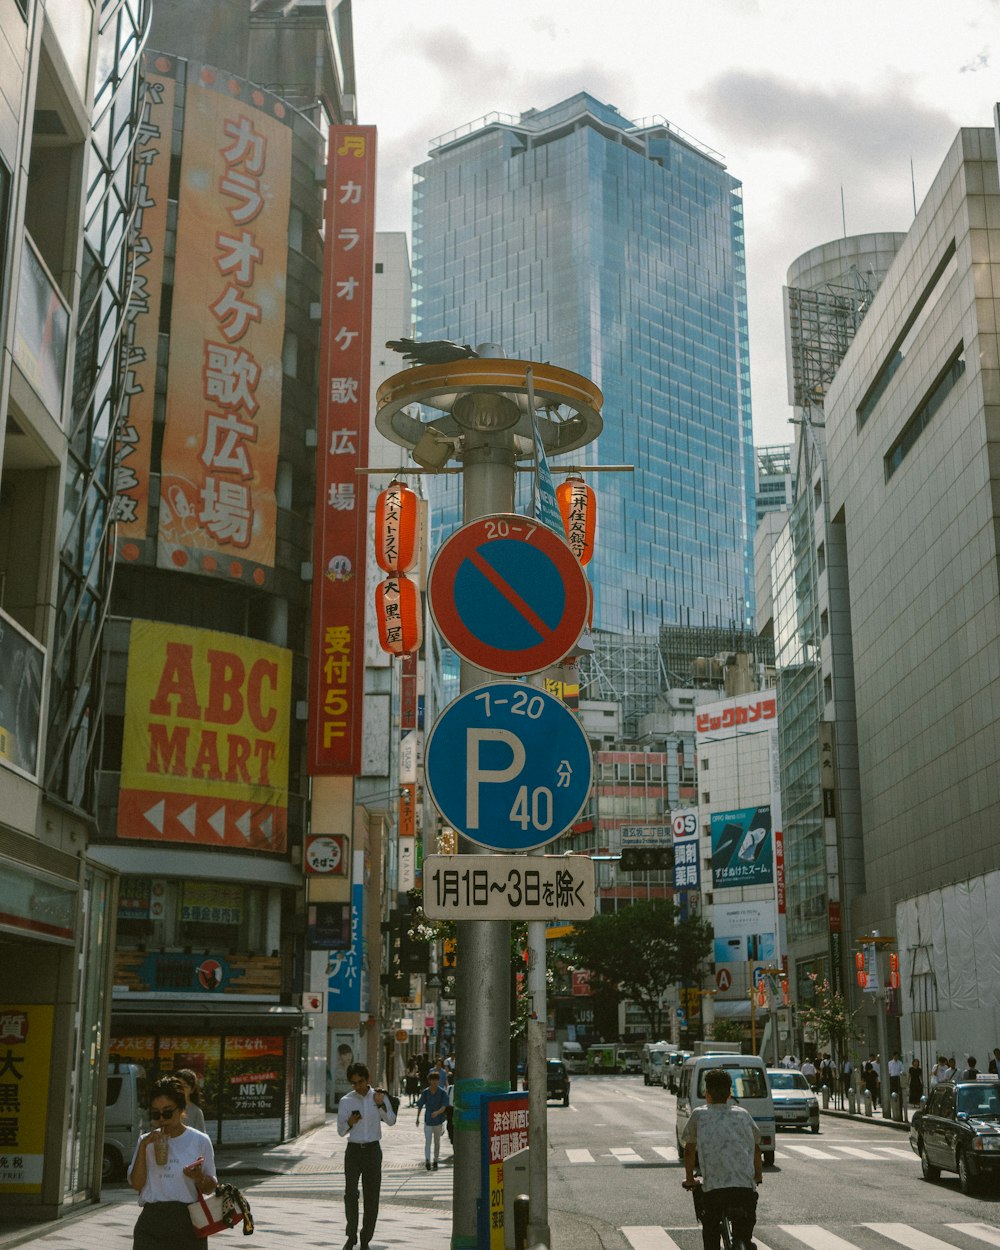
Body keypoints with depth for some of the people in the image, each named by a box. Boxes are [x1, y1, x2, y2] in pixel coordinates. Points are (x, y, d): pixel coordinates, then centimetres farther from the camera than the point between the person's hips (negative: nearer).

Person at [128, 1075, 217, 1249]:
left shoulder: (200, 1141, 2)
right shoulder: (147, 1141, 9)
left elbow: (210, 1188, 6)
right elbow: (136, 1184, 0)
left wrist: (198, 1178, -16)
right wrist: (143, 1147, -7)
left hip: (186, 1224, -1)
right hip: (152, 1221, 1)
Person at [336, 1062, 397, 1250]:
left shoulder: (379, 1096, 1)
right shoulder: (346, 1101, 1)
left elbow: (391, 1121, -13)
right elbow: (341, 1131, 3)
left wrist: (381, 1104, -29)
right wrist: (350, 1123, -18)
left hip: (373, 1150, 0)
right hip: (353, 1150, 0)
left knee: (371, 1196, 2)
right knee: (350, 1194, -7)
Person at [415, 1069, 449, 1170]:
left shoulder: (443, 1093, -8)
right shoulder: (425, 1092, -3)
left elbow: (444, 1107, -18)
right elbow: (420, 1105, 8)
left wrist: (437, 1112, -36)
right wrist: (418, 1117, 10)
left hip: (438, 1121, 0)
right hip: (428, 1121, 0)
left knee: (437, 1142, 12)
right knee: (427, 1141, -14)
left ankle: (435, 1161, 26)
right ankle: (427, 1160, -23)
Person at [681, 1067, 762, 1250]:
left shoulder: (700, 1114, 10)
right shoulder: (743, 1114, 17)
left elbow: (689, 1148, 20)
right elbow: (756, 1147, 27)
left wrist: (689, 1179, 35)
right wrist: (758, 1175, 44)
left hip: (714, 1188, -2)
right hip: (746, 1187, 2)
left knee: (710, 1234, 17)